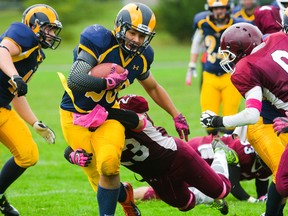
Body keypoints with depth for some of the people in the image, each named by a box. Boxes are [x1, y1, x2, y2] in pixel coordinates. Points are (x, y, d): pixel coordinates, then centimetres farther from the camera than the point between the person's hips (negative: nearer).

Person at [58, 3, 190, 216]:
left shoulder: (140, 58, -3)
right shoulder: (99, 41, -23)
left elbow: (153, 88, 18)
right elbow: (75, 81, -32)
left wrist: (177, 116, 17)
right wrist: (109, 82, -28)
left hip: (107, 116, 4)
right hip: (76, 116, -4)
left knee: (109, 165, -21)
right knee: (96, 174, -6)